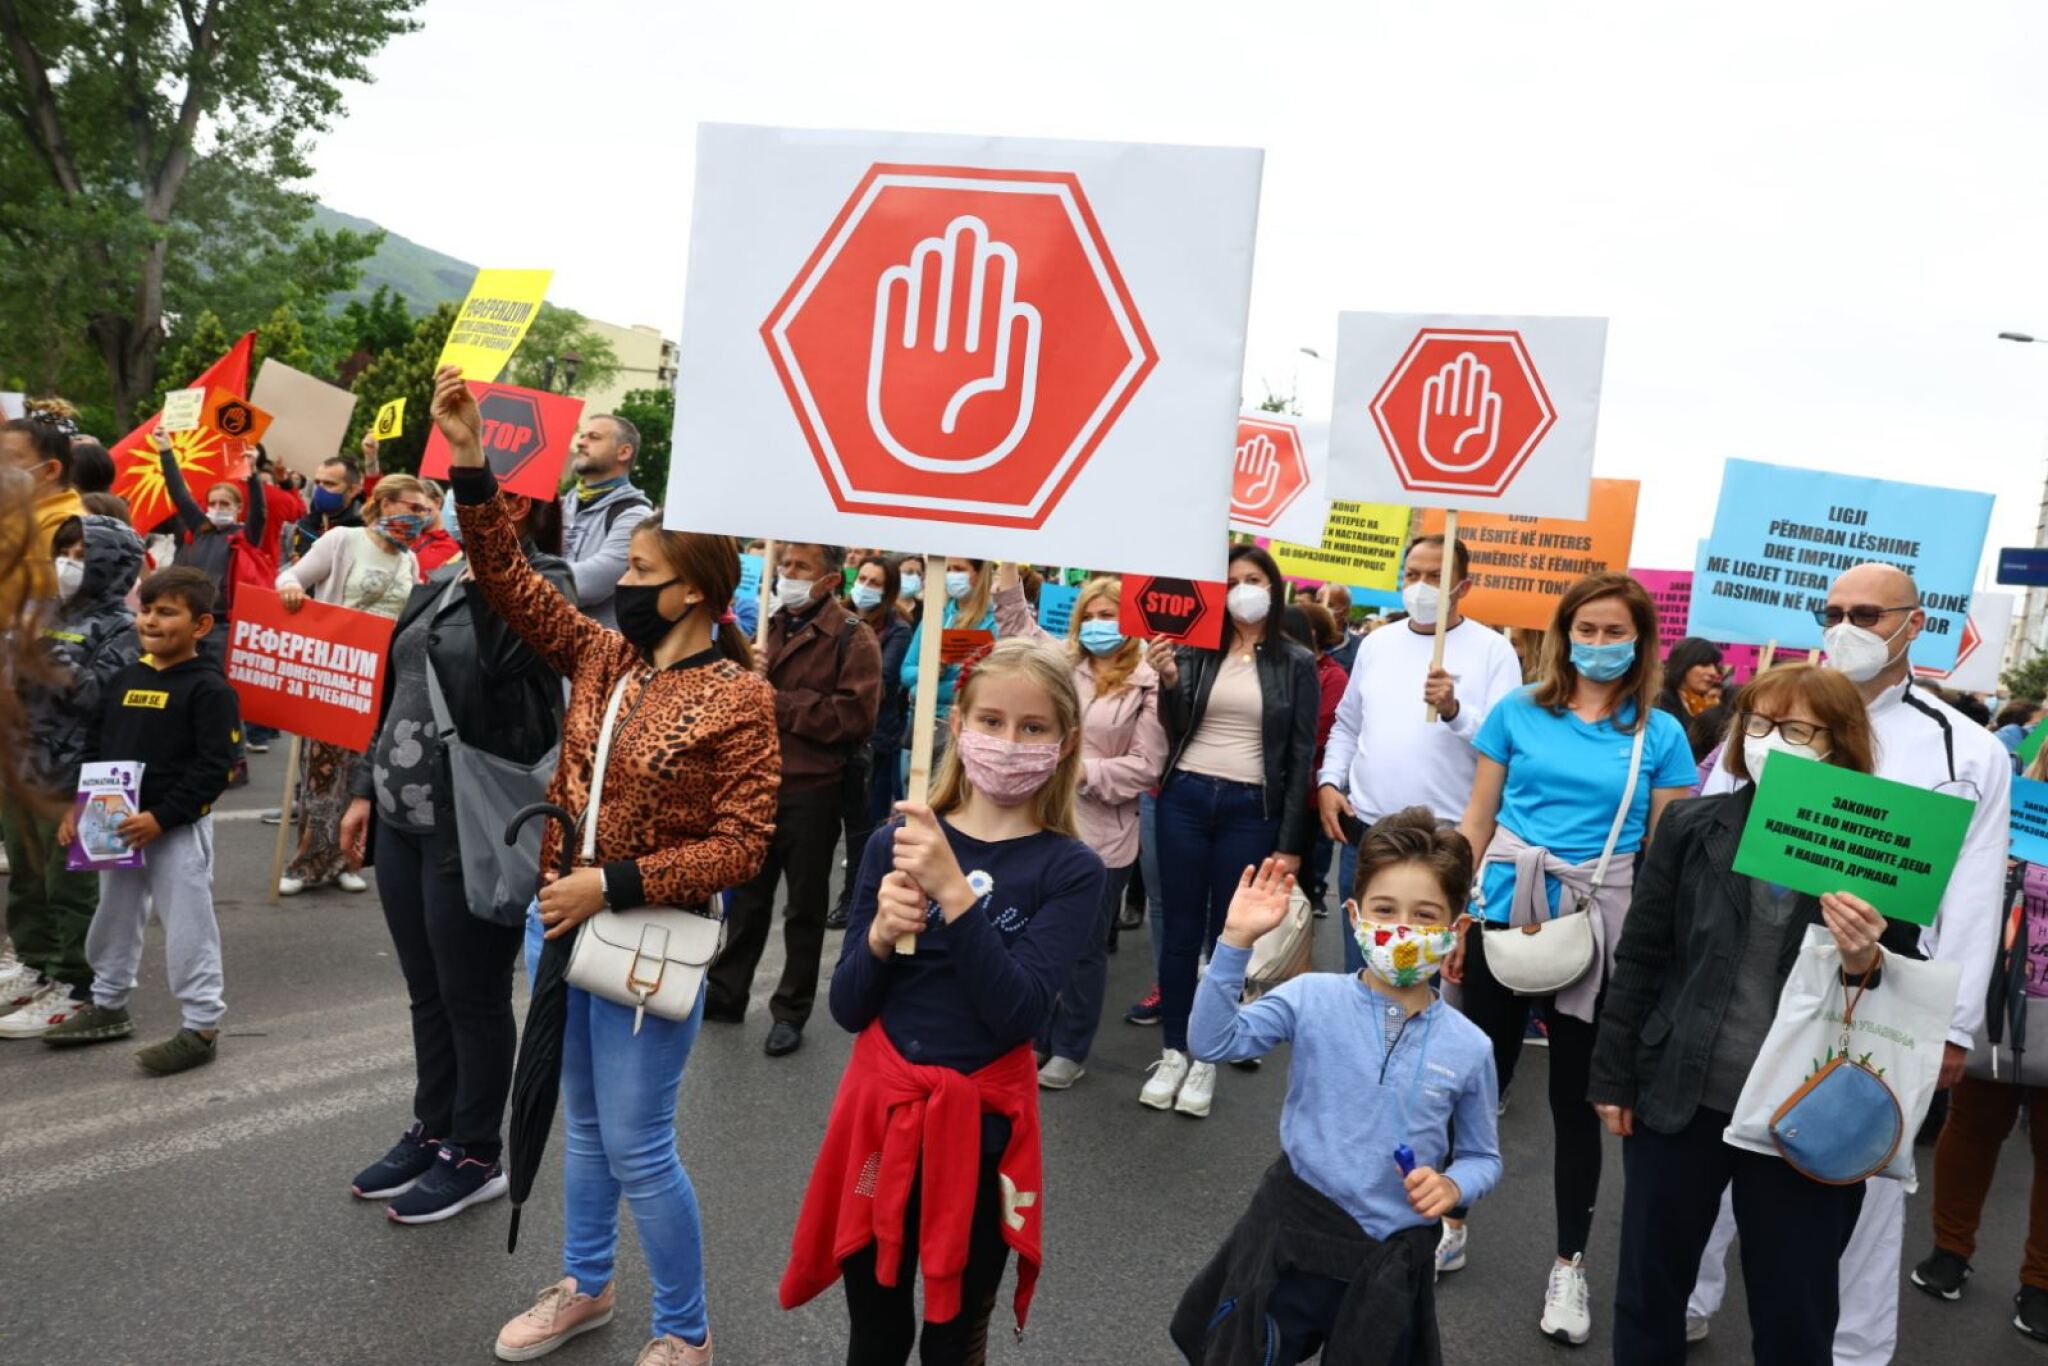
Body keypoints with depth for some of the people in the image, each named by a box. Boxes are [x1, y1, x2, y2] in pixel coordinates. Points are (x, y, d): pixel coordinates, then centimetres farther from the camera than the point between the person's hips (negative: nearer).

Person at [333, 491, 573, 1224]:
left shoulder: (545, 584, -11)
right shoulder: (439, 580, 11)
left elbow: (506, 661, -31)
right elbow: (396, 692, 18)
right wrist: (367, 791, 16)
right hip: (402, 818, 8)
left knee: (473, 999, 6)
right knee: (425, 992, 18)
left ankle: (475, 1155, 22)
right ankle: (431, 1132, 35)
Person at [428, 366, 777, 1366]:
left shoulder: (738, 701, -16)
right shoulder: (601, 657, 3)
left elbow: (738, 847, -18)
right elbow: (511, 582, 3)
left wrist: (613, 884, -21)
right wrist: (469, 464, -5)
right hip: (557, 926, 7)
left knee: (636, 1149, 2)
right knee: (585, 1123, 22)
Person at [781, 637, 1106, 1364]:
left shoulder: (1069, 869, -9)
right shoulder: (894, 842, -4)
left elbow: (1016, 1014, -20)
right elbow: (848, 1008, -2)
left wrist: (954, 892, -27)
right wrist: (881, 933, -21)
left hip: (981, 1126, -2)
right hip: (882, 1110, 2)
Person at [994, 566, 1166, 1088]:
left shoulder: (1146, 686, -7)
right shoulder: (1061, 664, 7)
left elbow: (1147, 765, -9)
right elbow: (1015, 619, 12)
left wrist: (1084, 771, -15)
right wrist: (1008, 559, 4)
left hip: (1102, 837, -4)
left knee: (1085, 946, 9)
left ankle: (1070, 1050, 23)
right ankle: (1036, 1040, 30)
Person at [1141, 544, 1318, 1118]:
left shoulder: (1296, 664, 2)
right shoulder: (1196, 650, 5)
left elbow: (1301, 756, 1)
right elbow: (1175, 733, 4)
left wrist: (1289, 842, -3)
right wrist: (1168, 682, -14)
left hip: (1251, 809, -1)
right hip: (1186, 799, 2)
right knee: (1180, 930, 7)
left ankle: (1207, 1058, 18)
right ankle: (1172, 1051, 19)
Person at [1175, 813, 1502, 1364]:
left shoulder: (1468, 1048, -6)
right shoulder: (1314, 999, -10)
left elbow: (1483, 1157, 7)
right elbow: (1212, 1042, -17)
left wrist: (1453, 1185, -15)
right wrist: (1237, 941, -24)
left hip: (1391, 1262, 1)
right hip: (1289, 1237, -1)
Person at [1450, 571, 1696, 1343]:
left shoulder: (1661, 735, 2)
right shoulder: (1518, 712, 2)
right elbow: (1477, 820, 4)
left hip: (1600, 929, 0)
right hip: (1505, 913, 1)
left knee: (1577, 1094, 10)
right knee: (1481, 1076, 11)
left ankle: (1570, 1262, 25)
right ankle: (1450, 1222, 31)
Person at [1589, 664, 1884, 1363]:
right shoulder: (1693, 827, -1)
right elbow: (1639, 958, 4)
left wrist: (1867, 964, -21)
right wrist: (1613, 1075, 3)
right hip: (1679, 1099, 2)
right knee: (1648, 1290, 15)